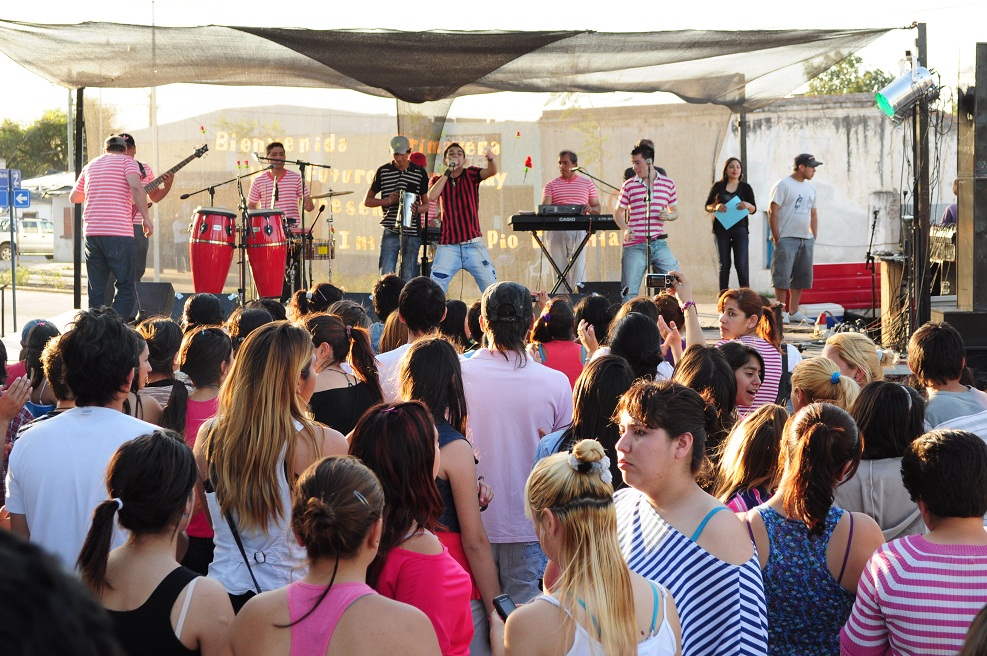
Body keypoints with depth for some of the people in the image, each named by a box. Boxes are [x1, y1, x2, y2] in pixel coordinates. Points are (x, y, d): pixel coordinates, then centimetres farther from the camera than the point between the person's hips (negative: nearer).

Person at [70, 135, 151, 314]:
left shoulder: (91, 165, 21)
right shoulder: (127, 161, 5)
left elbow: (73, 197, 32)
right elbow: (136, 187, -15)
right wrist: (146, 218, -10)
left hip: (91, 232, 5)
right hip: (119, 232, -5)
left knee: (96, 289, 10)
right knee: (126, 288, -1)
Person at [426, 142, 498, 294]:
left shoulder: (470, 174, 7)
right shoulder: (439, 180, 10)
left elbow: (491, 172, -13)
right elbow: (431, 196, -11)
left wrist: (491, 160, -35)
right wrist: (448, 172, -10)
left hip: (474, 246, 0)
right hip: (448, 247, 0)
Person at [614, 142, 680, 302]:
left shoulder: (668, 183, 9)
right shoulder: (629, 185, 4)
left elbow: (675, 212, 18)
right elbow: (618, 212, 9)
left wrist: (668, 216, -5)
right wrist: (625, 229, -10)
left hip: (660, 245, 2)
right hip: (635, 245, -2)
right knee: (629, 292, -4)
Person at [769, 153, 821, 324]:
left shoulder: (810, 188, 16)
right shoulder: (783, 185, -7)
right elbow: (772, 212, -10)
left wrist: (814, 238, 14)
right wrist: (776, 238, -14)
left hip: (806, 239, 7)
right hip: (787, 239, -7)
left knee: (801, 277, 8)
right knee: (782, 276, -6)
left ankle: (794, 312, 16)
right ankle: (781, 312, 1)